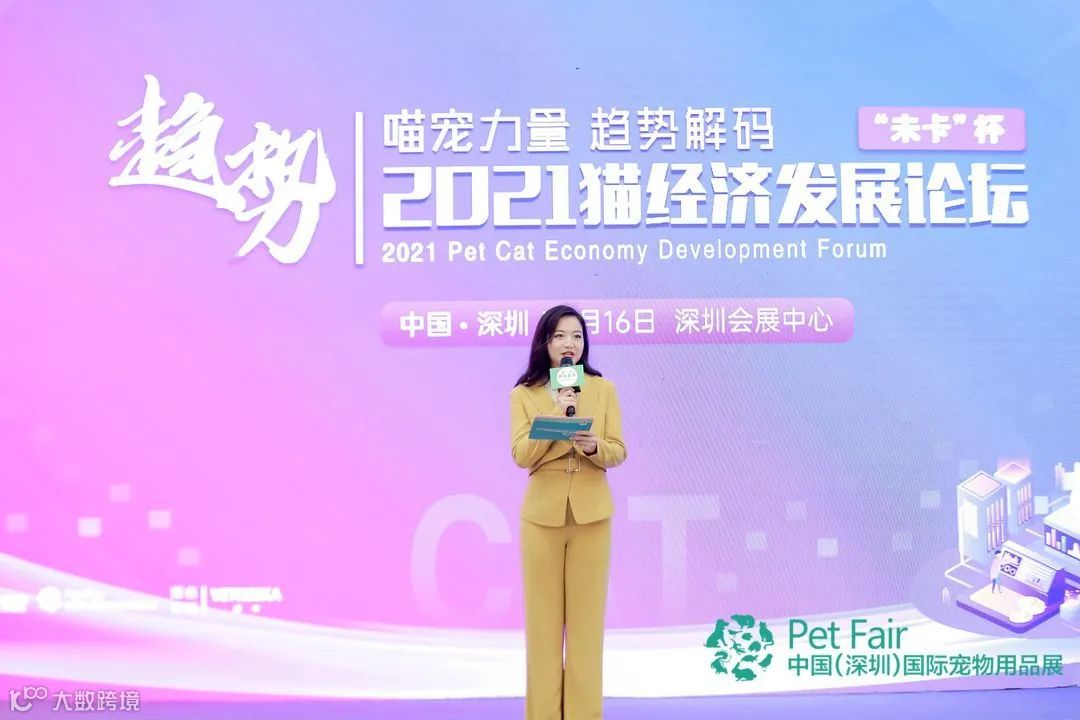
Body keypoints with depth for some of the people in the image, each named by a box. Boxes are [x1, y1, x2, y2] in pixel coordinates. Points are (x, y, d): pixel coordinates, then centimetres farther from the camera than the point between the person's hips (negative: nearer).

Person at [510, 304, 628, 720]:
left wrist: (593, 447, -20)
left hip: (592, 514, 1)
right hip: (542, 514, 0)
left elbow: (618, 452, 1)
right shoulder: (523, 395, 3)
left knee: (586, 615, 4)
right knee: (543, 615, 4)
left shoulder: (604, 389, 5)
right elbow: (521, 455, -9)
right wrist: (556, 417, -19)